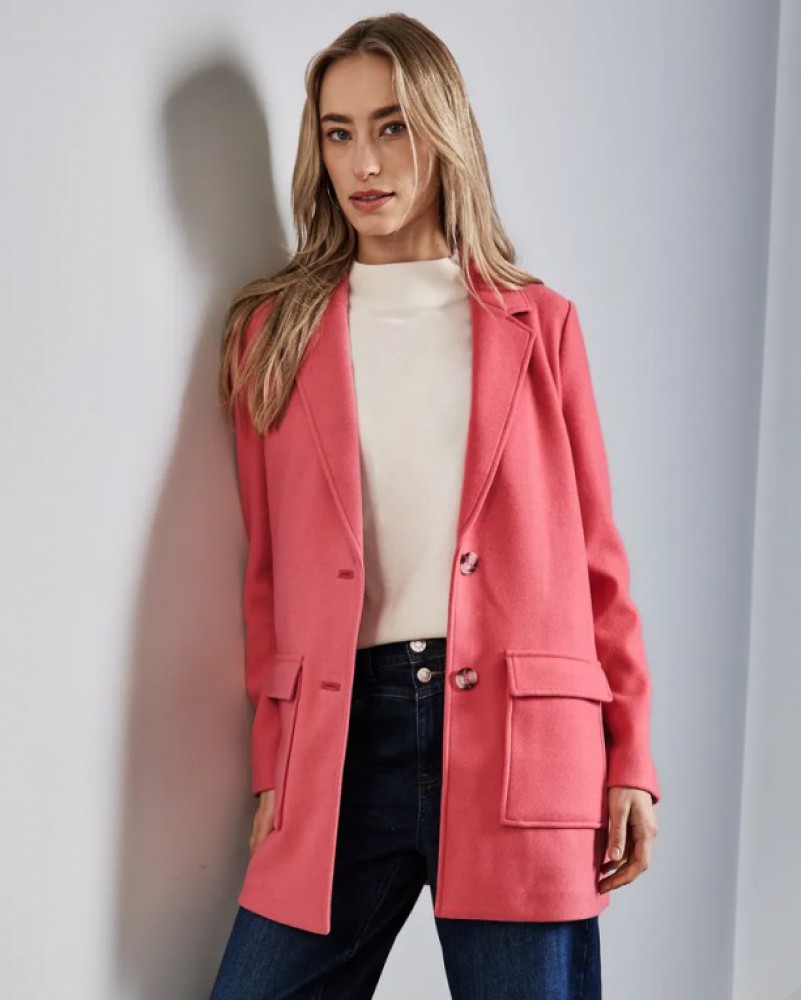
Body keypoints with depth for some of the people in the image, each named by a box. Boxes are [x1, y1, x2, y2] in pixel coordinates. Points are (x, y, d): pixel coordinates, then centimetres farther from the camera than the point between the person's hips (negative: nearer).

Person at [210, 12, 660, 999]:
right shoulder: (274, 333, 11)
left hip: (521, 741, -1)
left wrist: (628, 761, 3)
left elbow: (594, 555, 8)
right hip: (340, 738, 1)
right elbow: (268, 572, 10)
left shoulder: (539, 324, 9)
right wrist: (274, 767, 5)